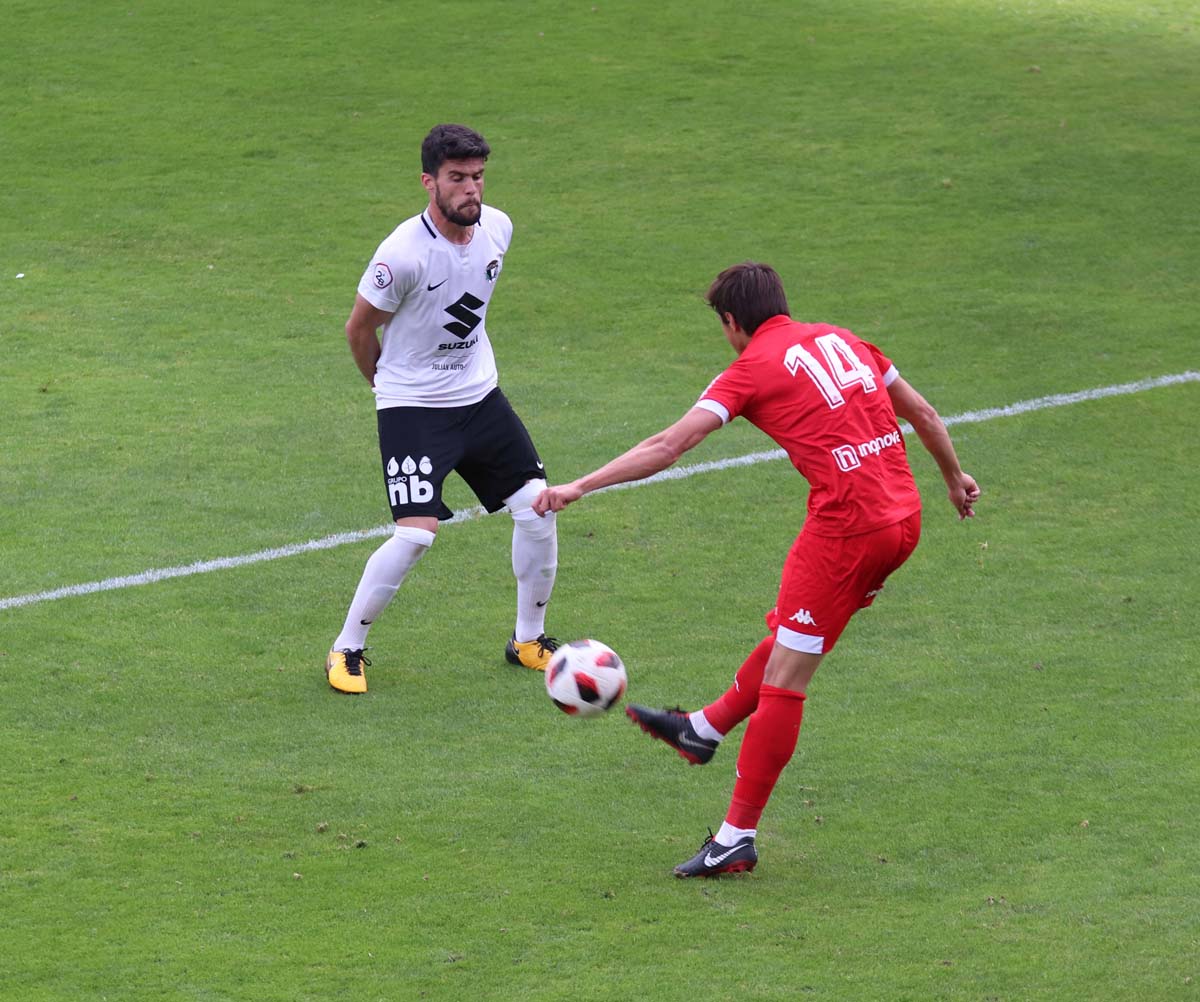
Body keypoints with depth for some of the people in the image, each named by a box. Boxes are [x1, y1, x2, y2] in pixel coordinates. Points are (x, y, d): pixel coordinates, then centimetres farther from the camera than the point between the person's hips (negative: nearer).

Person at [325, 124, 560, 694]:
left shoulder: (497, 228, -3)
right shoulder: (404, 252, -24)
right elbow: (359, 328, -8)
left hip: (480, 395, 6)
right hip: (412, 407, -6)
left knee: (536, 508, 1)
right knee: (416, 535, -16)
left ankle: (529, 640, 21)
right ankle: (347, 649, 3)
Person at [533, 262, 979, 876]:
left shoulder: (751, 370, -2)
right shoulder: (839, 340, 17)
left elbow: (669, 445, -10)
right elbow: (924, 416, 24)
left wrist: (580, 486, -9)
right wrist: (954, 479, 39)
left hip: (845, 525, -7)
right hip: (902, 519, 7)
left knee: (783, 681, -2)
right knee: (788, 635, 25)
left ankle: (737, 837, 1)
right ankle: (706, 728, 41)